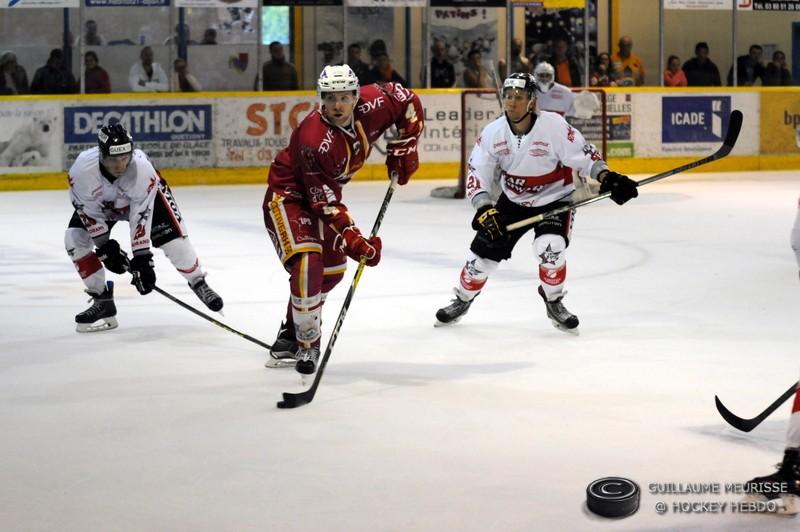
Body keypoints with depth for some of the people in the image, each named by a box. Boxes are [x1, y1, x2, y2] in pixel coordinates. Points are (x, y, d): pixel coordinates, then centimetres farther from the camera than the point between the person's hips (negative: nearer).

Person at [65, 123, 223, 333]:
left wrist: (142, 258, -34)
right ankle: (102, 300, -2)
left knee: (173, 237, -15)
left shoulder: (142, 168, -41)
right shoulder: (82, 169, -38)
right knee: (74, 239, -16)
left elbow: (141, 216, -35)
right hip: (99, 202, 2)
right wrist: (104, 247, -23)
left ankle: (199, 284, 15)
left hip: (145, 195, -2)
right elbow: (88, 210, -23)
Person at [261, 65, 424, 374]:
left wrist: (403, 148, -3)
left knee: (333, 268, 12)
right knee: (308, 262, -26)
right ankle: (306, 344, -14)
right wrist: (354, 241, -34)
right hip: (288, 194, -8)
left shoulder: (371, 106, -20)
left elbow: (408, 102, 1)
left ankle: (290, 335, 28)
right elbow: (325, 203, -32)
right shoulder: (314, 139, -36)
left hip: (325, 189, 8)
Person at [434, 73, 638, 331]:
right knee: (484, 250, 1)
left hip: (554, 198, -3)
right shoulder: (493, 133, -14)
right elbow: (477, 173, -11)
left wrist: (606, 177, -32)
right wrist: (484, 208, -24)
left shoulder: (554, 126, -24)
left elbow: (583, 155, -17)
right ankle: (462, 300, 27)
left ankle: (554, 302, 2)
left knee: (550, 248, -25)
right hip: (513, 200, 3)